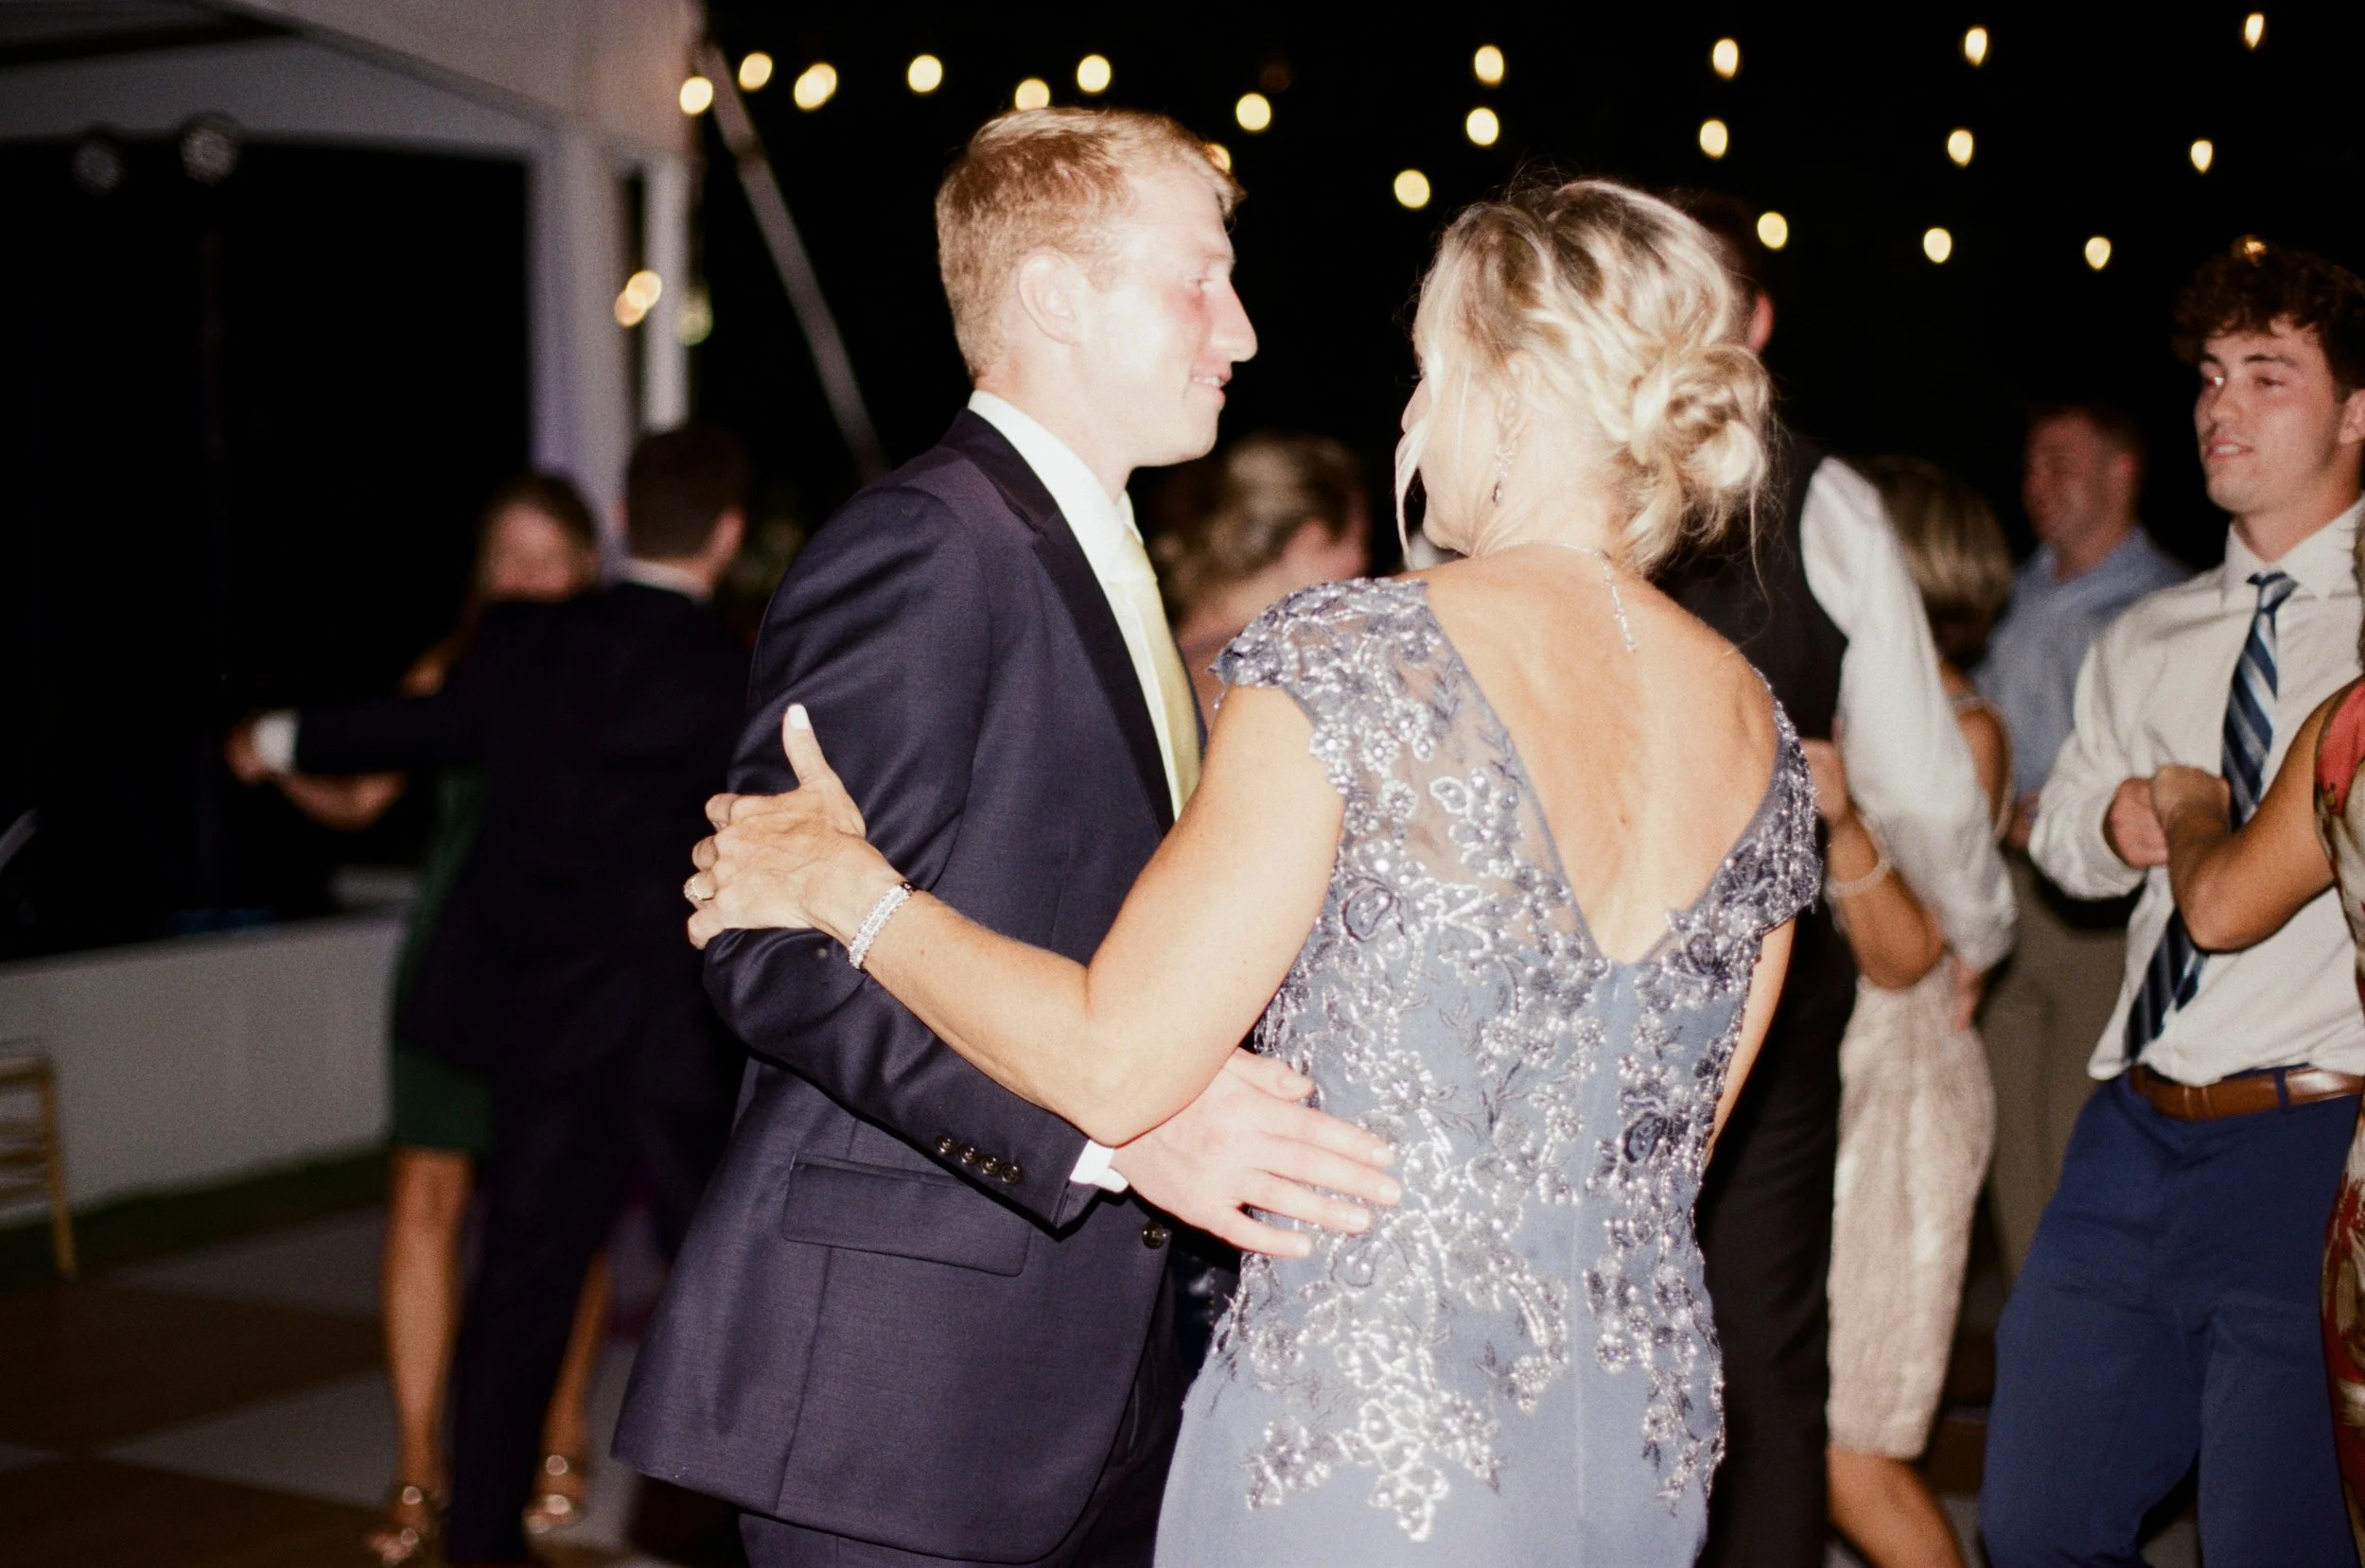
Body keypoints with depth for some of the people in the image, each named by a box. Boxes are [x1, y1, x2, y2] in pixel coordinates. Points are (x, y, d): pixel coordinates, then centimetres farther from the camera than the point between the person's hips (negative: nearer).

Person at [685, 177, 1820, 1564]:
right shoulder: (1764, 738, 2)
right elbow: (1672, 1146, 11)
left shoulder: (1348, 659, -17)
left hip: (1359, 1440, -6)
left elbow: (1116, 1064, -17)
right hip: (1650, 1451, 6)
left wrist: (848, 887, -3)